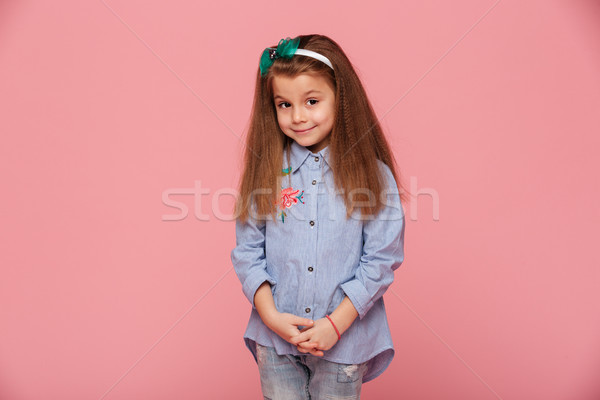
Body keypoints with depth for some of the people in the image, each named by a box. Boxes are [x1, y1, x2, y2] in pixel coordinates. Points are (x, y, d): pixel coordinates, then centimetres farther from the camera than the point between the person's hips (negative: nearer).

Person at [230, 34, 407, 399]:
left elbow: (382, 260, -8)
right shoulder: (266, 170, -2)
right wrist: (270, 314, -11)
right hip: (275, 337, 2)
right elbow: (247, 251, 0)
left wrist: (336, 323, -13)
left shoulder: (373, 175, -7)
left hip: (344, 337, -1)